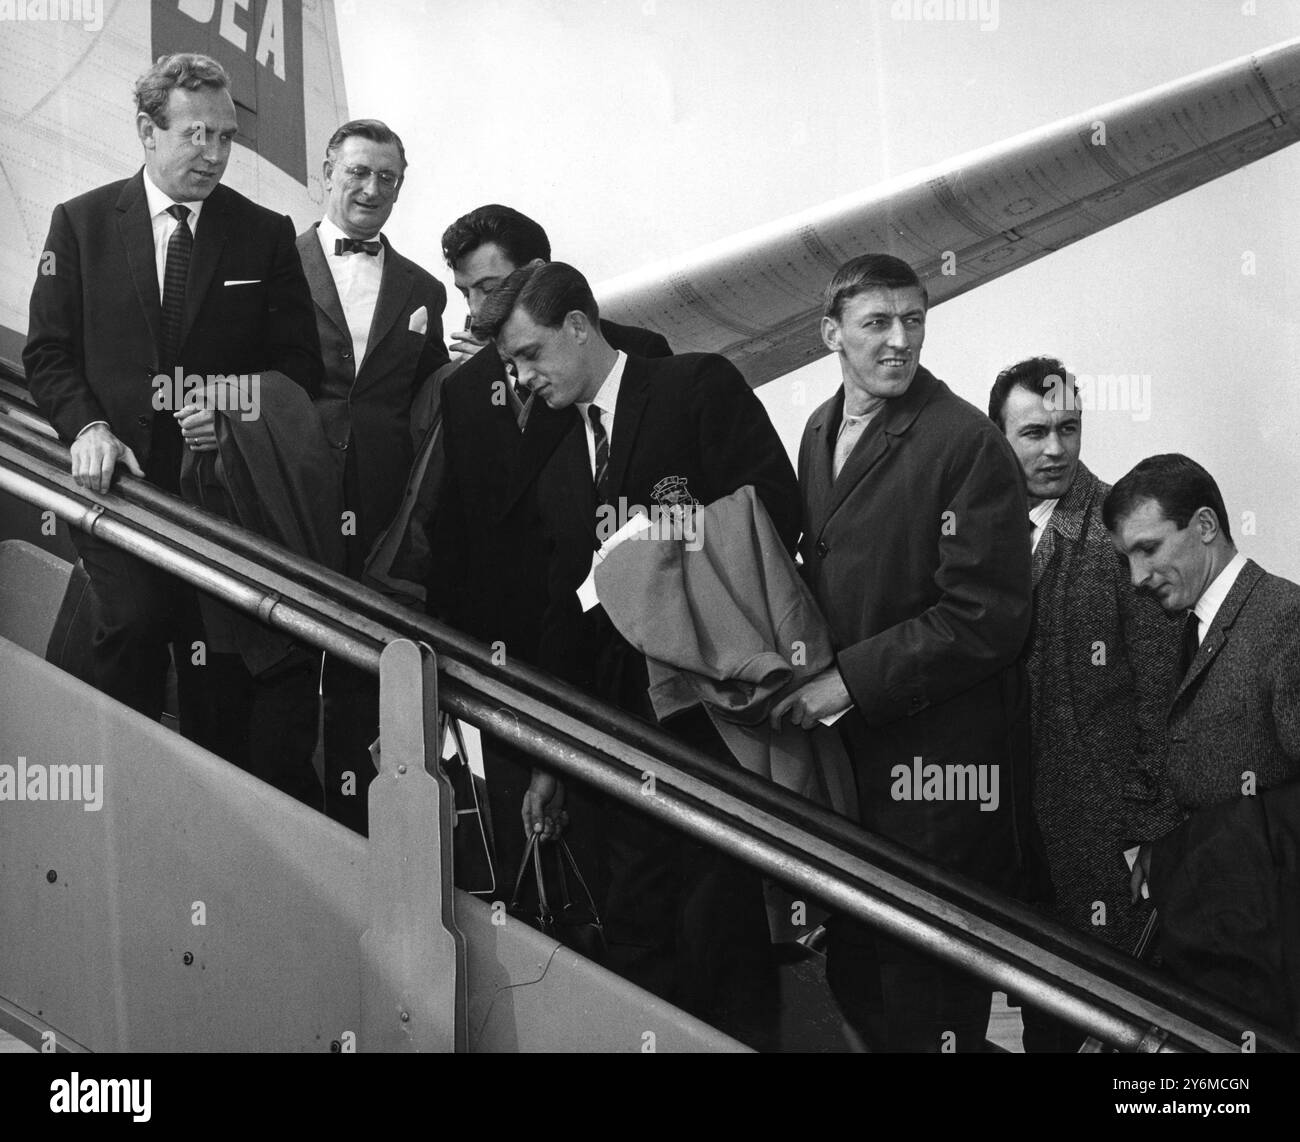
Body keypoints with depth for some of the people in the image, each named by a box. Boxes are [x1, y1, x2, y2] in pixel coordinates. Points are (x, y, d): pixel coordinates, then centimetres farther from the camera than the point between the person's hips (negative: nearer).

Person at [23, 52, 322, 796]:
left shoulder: (265, 234, 5)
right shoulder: (81, 224, 5)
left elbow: (300, 364, 6)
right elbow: (49, 353, 6)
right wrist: (87, 427, -11)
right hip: (121, 475, -1)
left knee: (220, 668, 2)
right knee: (135, 622, -17)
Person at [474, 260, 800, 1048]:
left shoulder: (700, 386, 0)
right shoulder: (560, 473, 19)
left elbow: (776, 511, -10)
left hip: (713, 710, -6)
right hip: (619, 721, 7)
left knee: (717, 930, -6)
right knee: (635, 931, 8)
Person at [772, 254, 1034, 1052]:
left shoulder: (967, 443, -14)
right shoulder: (821, 431, 11)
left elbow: (986, 617, -18)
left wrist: (852, 680, -17)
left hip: (937, 759, -7)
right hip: (845, 742, 7)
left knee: (926, 994, 2)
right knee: (853, 966, 17)